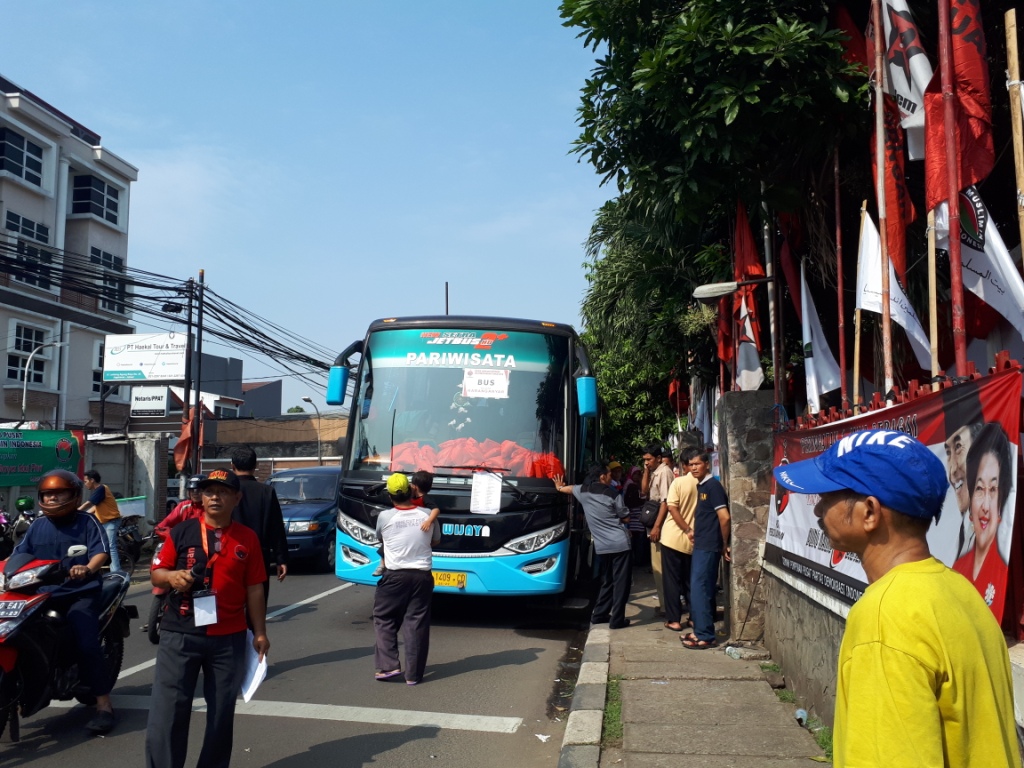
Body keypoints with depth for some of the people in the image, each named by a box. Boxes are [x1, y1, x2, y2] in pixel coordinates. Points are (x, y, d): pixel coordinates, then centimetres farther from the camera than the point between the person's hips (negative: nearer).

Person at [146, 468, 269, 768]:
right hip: (180, 635, -1)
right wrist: (171, 577, -21)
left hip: (229, 639, 1)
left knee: (222, 713, 12)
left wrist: (260, 633, 4)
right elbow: (156, 573, 2)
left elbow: (254, 589, 6)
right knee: (167, 712, -1)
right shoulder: (182, 531, 1)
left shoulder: (247, 538, 3)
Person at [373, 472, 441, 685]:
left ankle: (389, 666, 7)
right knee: (417, 624, 6)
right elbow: (435, 540, 14)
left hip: (395, 576, -2)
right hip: (422, 576, 2)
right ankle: (413, 674, 10)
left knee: (384, 620, 14)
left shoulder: (385, 517, -8)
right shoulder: (427, 515, -2)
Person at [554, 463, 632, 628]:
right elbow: (625, 517, 2)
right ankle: (617, 619, 0)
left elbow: (568, 488, 30)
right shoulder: (613, 494, -6)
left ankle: (599, 614, 24)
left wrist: (559, 487, 53)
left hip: (601, 546, 5)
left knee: (607, 581, 21)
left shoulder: (583, 491, 7)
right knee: (621, 582, 1)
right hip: (619, 543, -5)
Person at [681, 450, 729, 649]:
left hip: (708, 547, -9)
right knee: (699, 588, 13)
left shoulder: (713, 485, -14)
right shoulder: (701, 486, 13)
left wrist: (724, 545, -11)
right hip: (700, 545, 9)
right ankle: (700, 631, 21)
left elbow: (724, 517, -19)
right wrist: (694, 530, 12)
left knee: (699, 589, -7)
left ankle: (705, 636, -1)